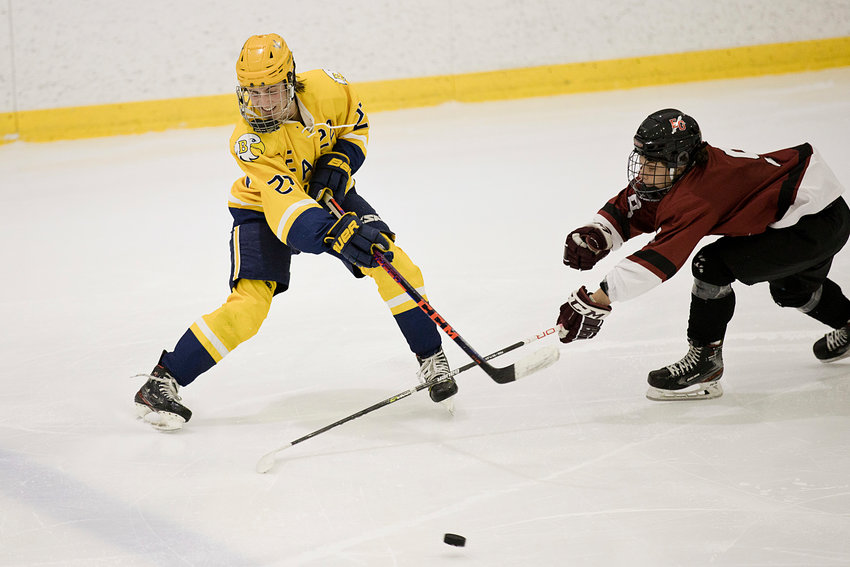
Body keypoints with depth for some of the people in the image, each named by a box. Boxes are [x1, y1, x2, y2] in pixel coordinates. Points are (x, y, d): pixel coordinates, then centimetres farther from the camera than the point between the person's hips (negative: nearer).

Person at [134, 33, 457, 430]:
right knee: (249, 303, -20)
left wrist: (338, 163, -19)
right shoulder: (249, 142, -33)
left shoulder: (325, 88, -23)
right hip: (265, 208, -4)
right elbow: (287, 208, -42)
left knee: (392, 261, -15)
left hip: (327, 194, 4)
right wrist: (338, 235, -57)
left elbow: (355, 125, 0)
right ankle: (162, 382, -12)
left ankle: (431, 357, 3)